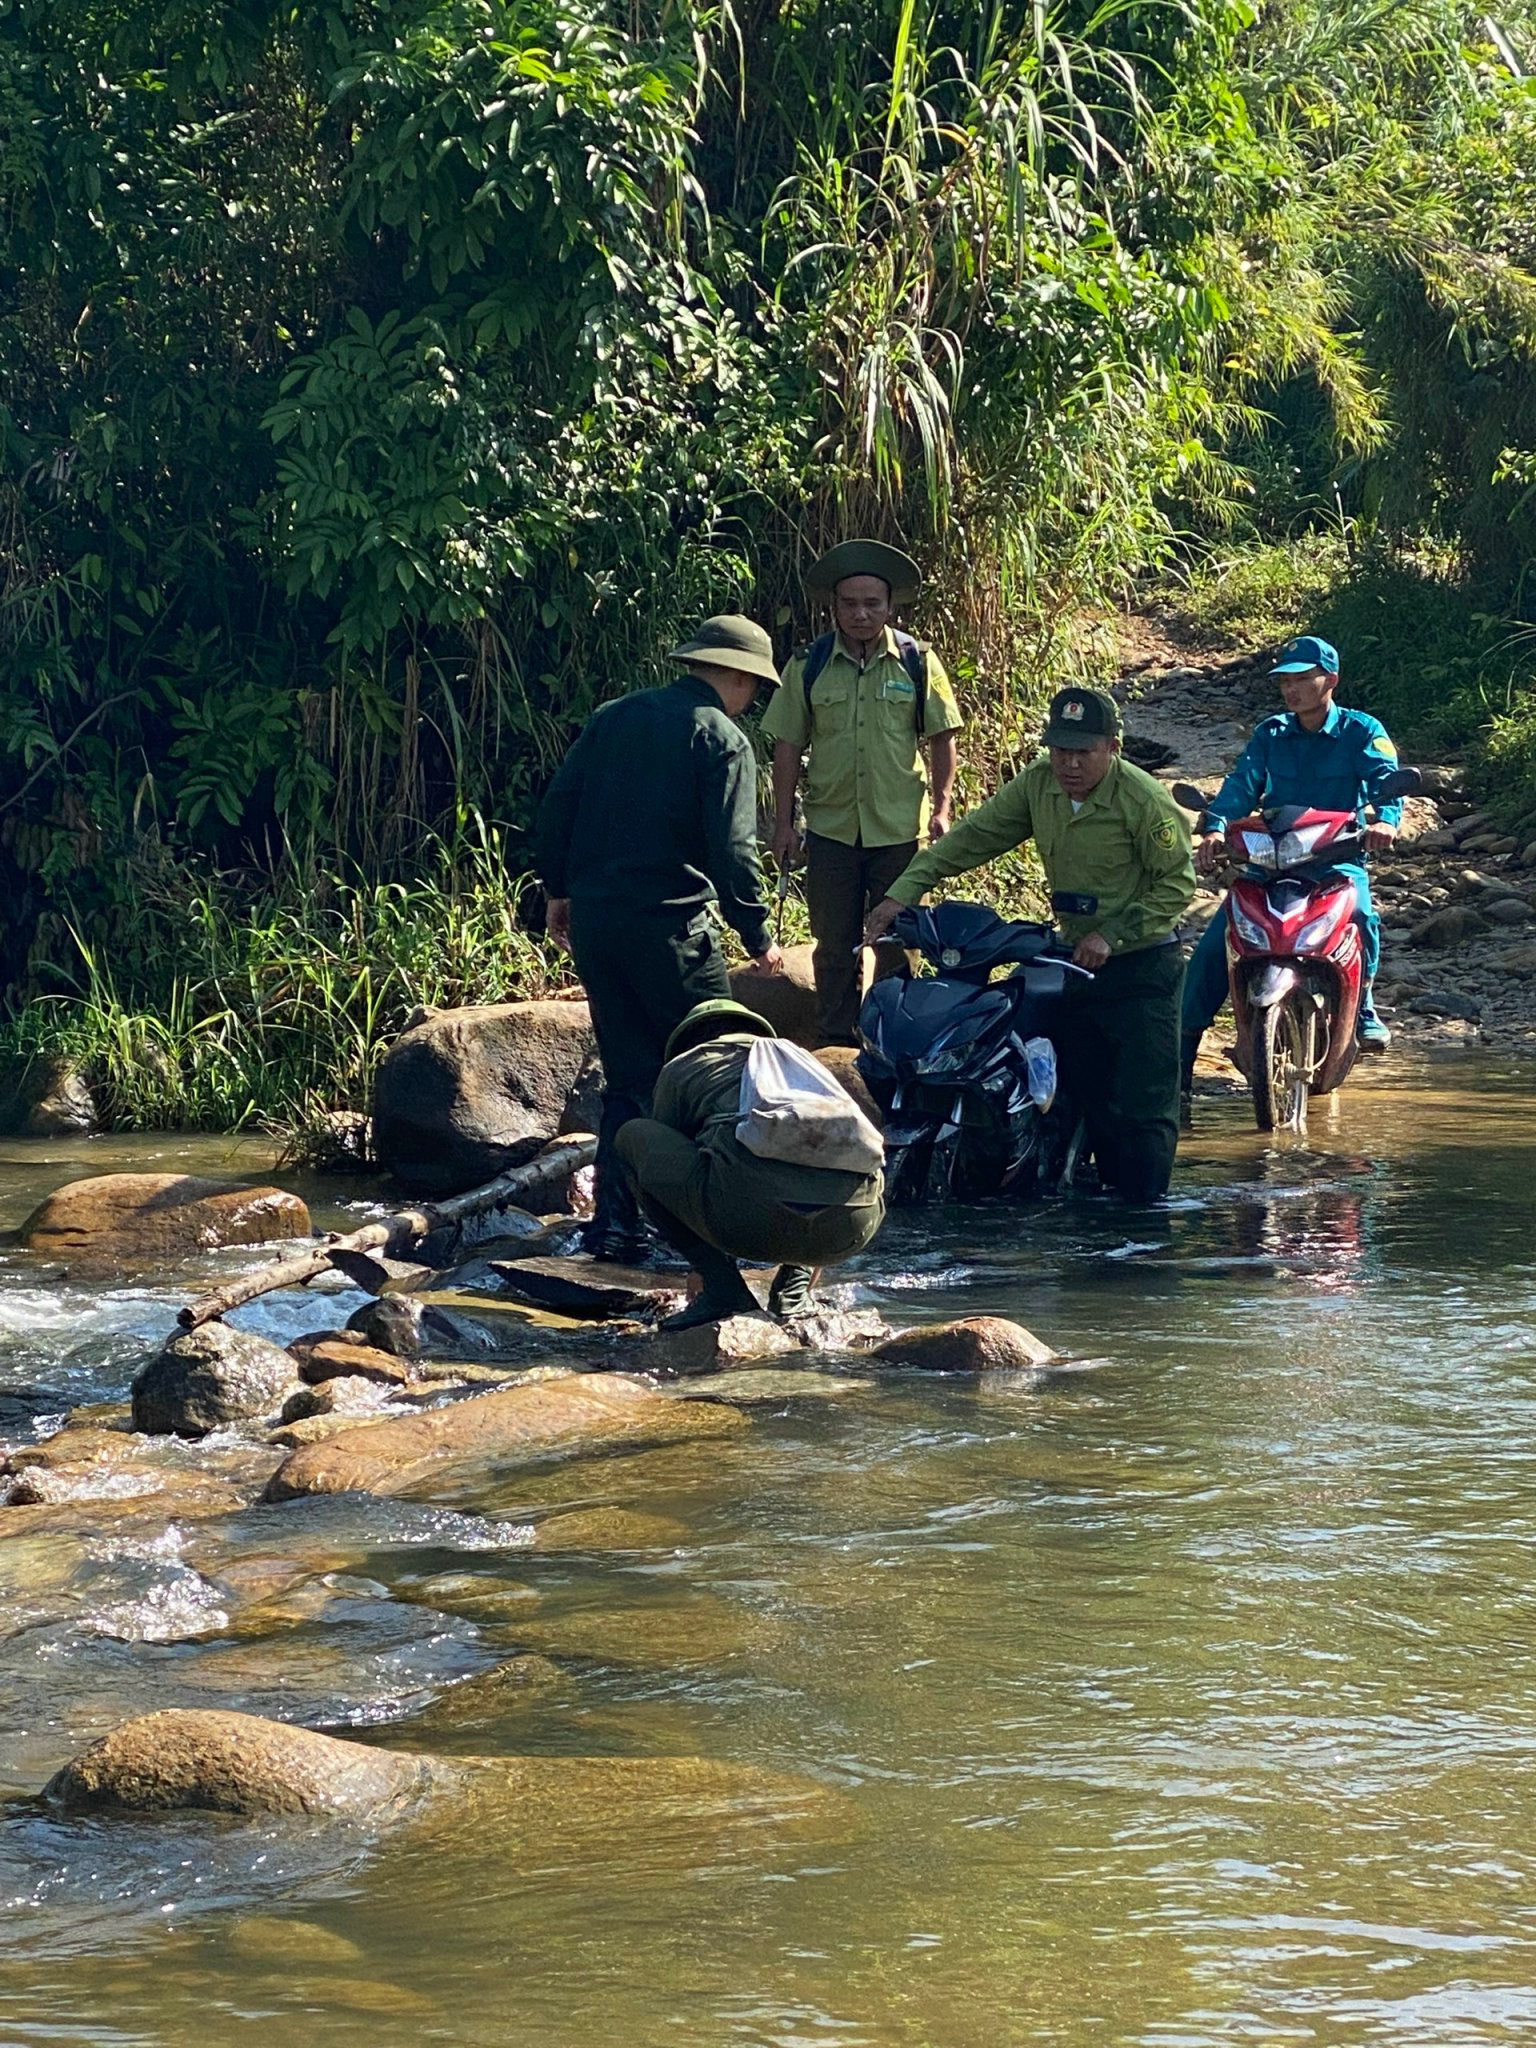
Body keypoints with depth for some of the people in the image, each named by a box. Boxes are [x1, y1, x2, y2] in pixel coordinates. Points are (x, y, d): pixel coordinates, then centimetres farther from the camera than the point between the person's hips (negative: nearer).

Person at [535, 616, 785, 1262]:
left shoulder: (612, 718, 13)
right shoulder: (723, 740, -6)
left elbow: (558, 805, 12)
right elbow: (732, 850, -12)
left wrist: (559, 890, 20)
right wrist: (758, 937, -5)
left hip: (591, 919, 6)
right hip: (668, 925, -6)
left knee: (628, 1076, 12)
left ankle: (614, 1222, 9)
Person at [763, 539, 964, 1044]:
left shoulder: (917, 661, -3)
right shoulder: (809, 666, -3)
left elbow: (941, 738, 3)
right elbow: (788, 747, 2)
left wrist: (941, 808, -5)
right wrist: (784, 824, -1)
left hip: (898, 828, 0)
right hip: (830, 827, 0)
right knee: (834, 945, 8)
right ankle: (835, 1044, 20)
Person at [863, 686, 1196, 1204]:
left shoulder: (1144, 800, -18)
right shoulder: (1038, 783, 0)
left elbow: (1177, 883, -14)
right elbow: (975, 836, 2)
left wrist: (1111, 935, -21)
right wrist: (904, 891, -7)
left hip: (1142, 965, -7)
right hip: (1076, 960, 7)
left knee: (1143, 1103, -9)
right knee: (1087, 1093, 11)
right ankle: (1108, 1189, 21)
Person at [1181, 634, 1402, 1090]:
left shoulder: (1361, 731, 2)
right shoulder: (1270, 735, 11)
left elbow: (1386, 776, -14)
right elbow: (1242, 783, -3)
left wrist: (1385, 819, -38)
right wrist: (1215, 828, -24)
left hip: (1338, 856, -3)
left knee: (1359, 914, -34)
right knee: (1213, 945, -12)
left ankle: (1362, 1007, -10)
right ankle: (1181, 1049, -5)